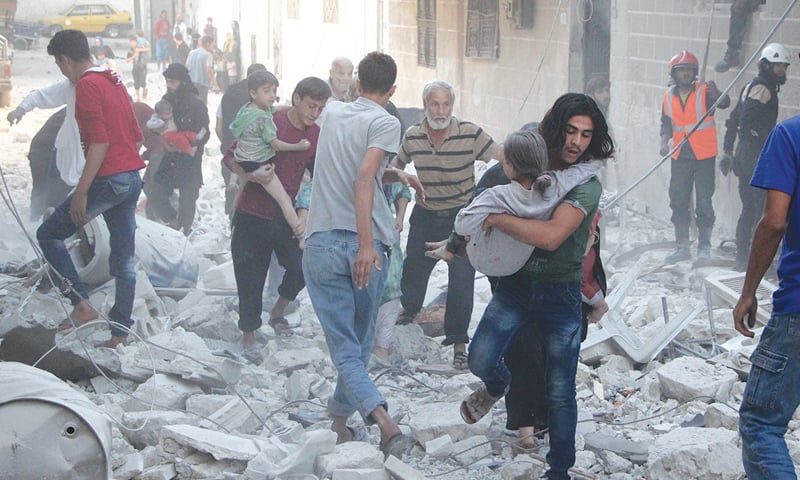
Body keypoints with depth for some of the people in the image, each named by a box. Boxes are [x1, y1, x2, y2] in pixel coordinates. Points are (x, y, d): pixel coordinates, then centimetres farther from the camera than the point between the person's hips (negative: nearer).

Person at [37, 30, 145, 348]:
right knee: (123, 260, 9)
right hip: (132, 179, 9)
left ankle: (82, 304, -2)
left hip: (107, 179, -8)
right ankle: (119, 332, 12)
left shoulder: (87, 85, -11)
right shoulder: (115, 81, 15)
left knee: (49, 235, 6)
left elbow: (99, 141, -20)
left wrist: (81, 192, -20)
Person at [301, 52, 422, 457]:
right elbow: (364, 180, -17)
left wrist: (395, 175, 22)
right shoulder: (385, 122, -3)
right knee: (360, 342, 17)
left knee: (344, 349, -1)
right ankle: (339, 418, 25)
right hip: (363, 246, -3)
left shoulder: (333, 112, 14)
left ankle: (384, 421, -19)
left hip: (321, 245, 3)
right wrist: (367, 244, -22)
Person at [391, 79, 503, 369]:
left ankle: (458, 343, 4)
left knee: (462, 280, -7)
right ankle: (409, 310, 46)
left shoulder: (470, 134, -16)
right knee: (413, 269, 16)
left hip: (461, 217, -3)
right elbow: (396, 166, 15)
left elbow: (503, 157, -14)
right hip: (425, 216, 3)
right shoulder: (412, 137, -5)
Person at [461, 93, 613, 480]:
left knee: (560, 393, 3)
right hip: (516, 284, 3)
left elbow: (551, 235, -29)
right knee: (480, 359, -14)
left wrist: (497, 219, -22)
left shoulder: (587, 185, -15)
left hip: (561, 294, -3)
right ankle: (497, 385, 24)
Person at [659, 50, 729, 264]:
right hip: (680, 157, 4)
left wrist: (716, 94, -45)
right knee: (678, 202, 8)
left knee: (704, 203, -3)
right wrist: (664, 143, -3)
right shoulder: (669, 97, 6)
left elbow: (724, 103, -24)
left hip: (704, 157, -4)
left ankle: (704, 247, 7)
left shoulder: (704, 92, -6)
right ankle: (682, 247, 19)